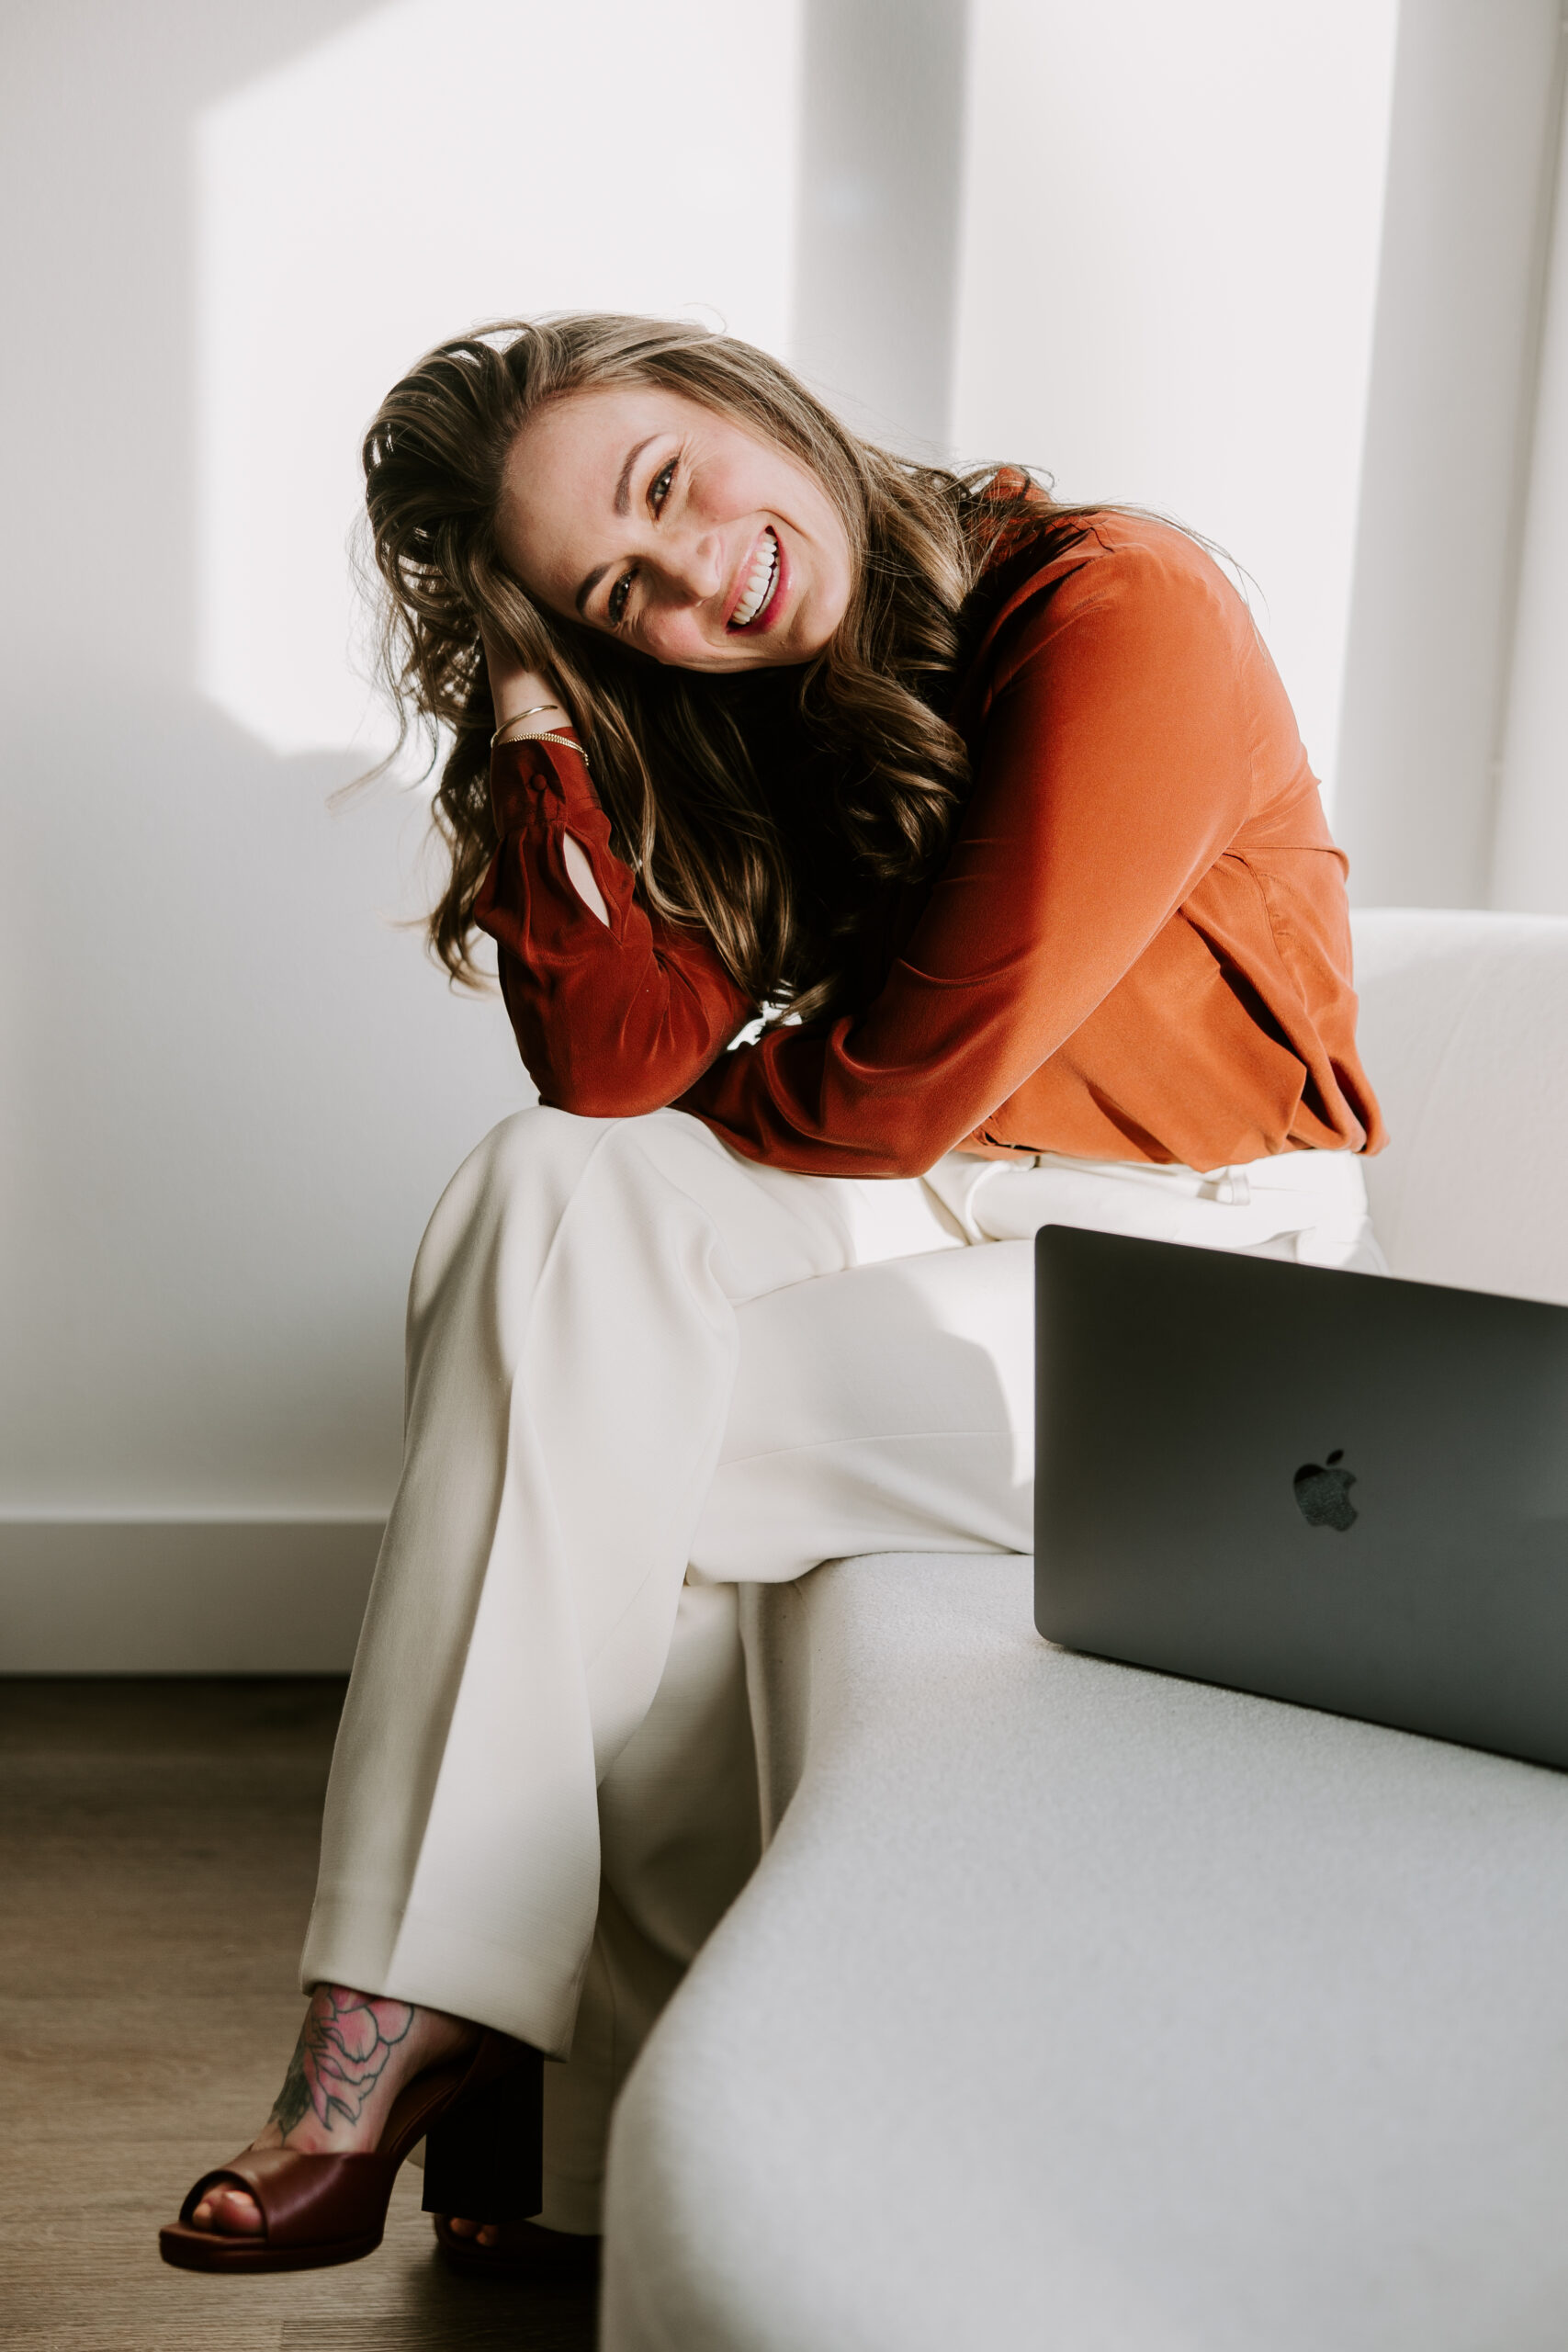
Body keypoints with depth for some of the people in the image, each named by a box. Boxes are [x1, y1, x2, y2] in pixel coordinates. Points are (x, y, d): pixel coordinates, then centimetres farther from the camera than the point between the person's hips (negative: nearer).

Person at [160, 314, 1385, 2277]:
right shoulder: (762, 719, 6)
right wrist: (541, 730, -14)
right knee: (543, 1187, -18)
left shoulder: (1122, 611, -16)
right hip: (946, 1223, 7)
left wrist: (691, 1115, -1)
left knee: (567, 1429, -21)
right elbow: (613, 1070, -8)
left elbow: (895, 1094, -19)